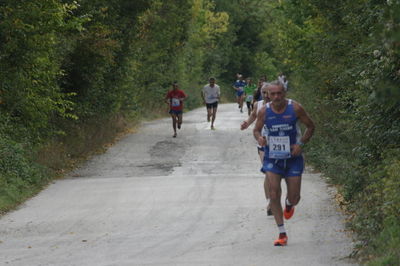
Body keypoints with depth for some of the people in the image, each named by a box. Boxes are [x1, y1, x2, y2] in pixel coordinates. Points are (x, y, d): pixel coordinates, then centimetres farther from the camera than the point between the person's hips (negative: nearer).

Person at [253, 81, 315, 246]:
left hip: (293, 158, 0)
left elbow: (311, 126, 1)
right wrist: (259, 138, -16)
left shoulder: (295, 108, -10)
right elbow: (256, 130, 8)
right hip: (272, 158, 1)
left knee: (294, 197, 1)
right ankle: (282, 234, -2)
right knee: (274, 195, -10)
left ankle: (289, 204, 42)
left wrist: (301, 143, -12)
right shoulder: (264, 112, -6)